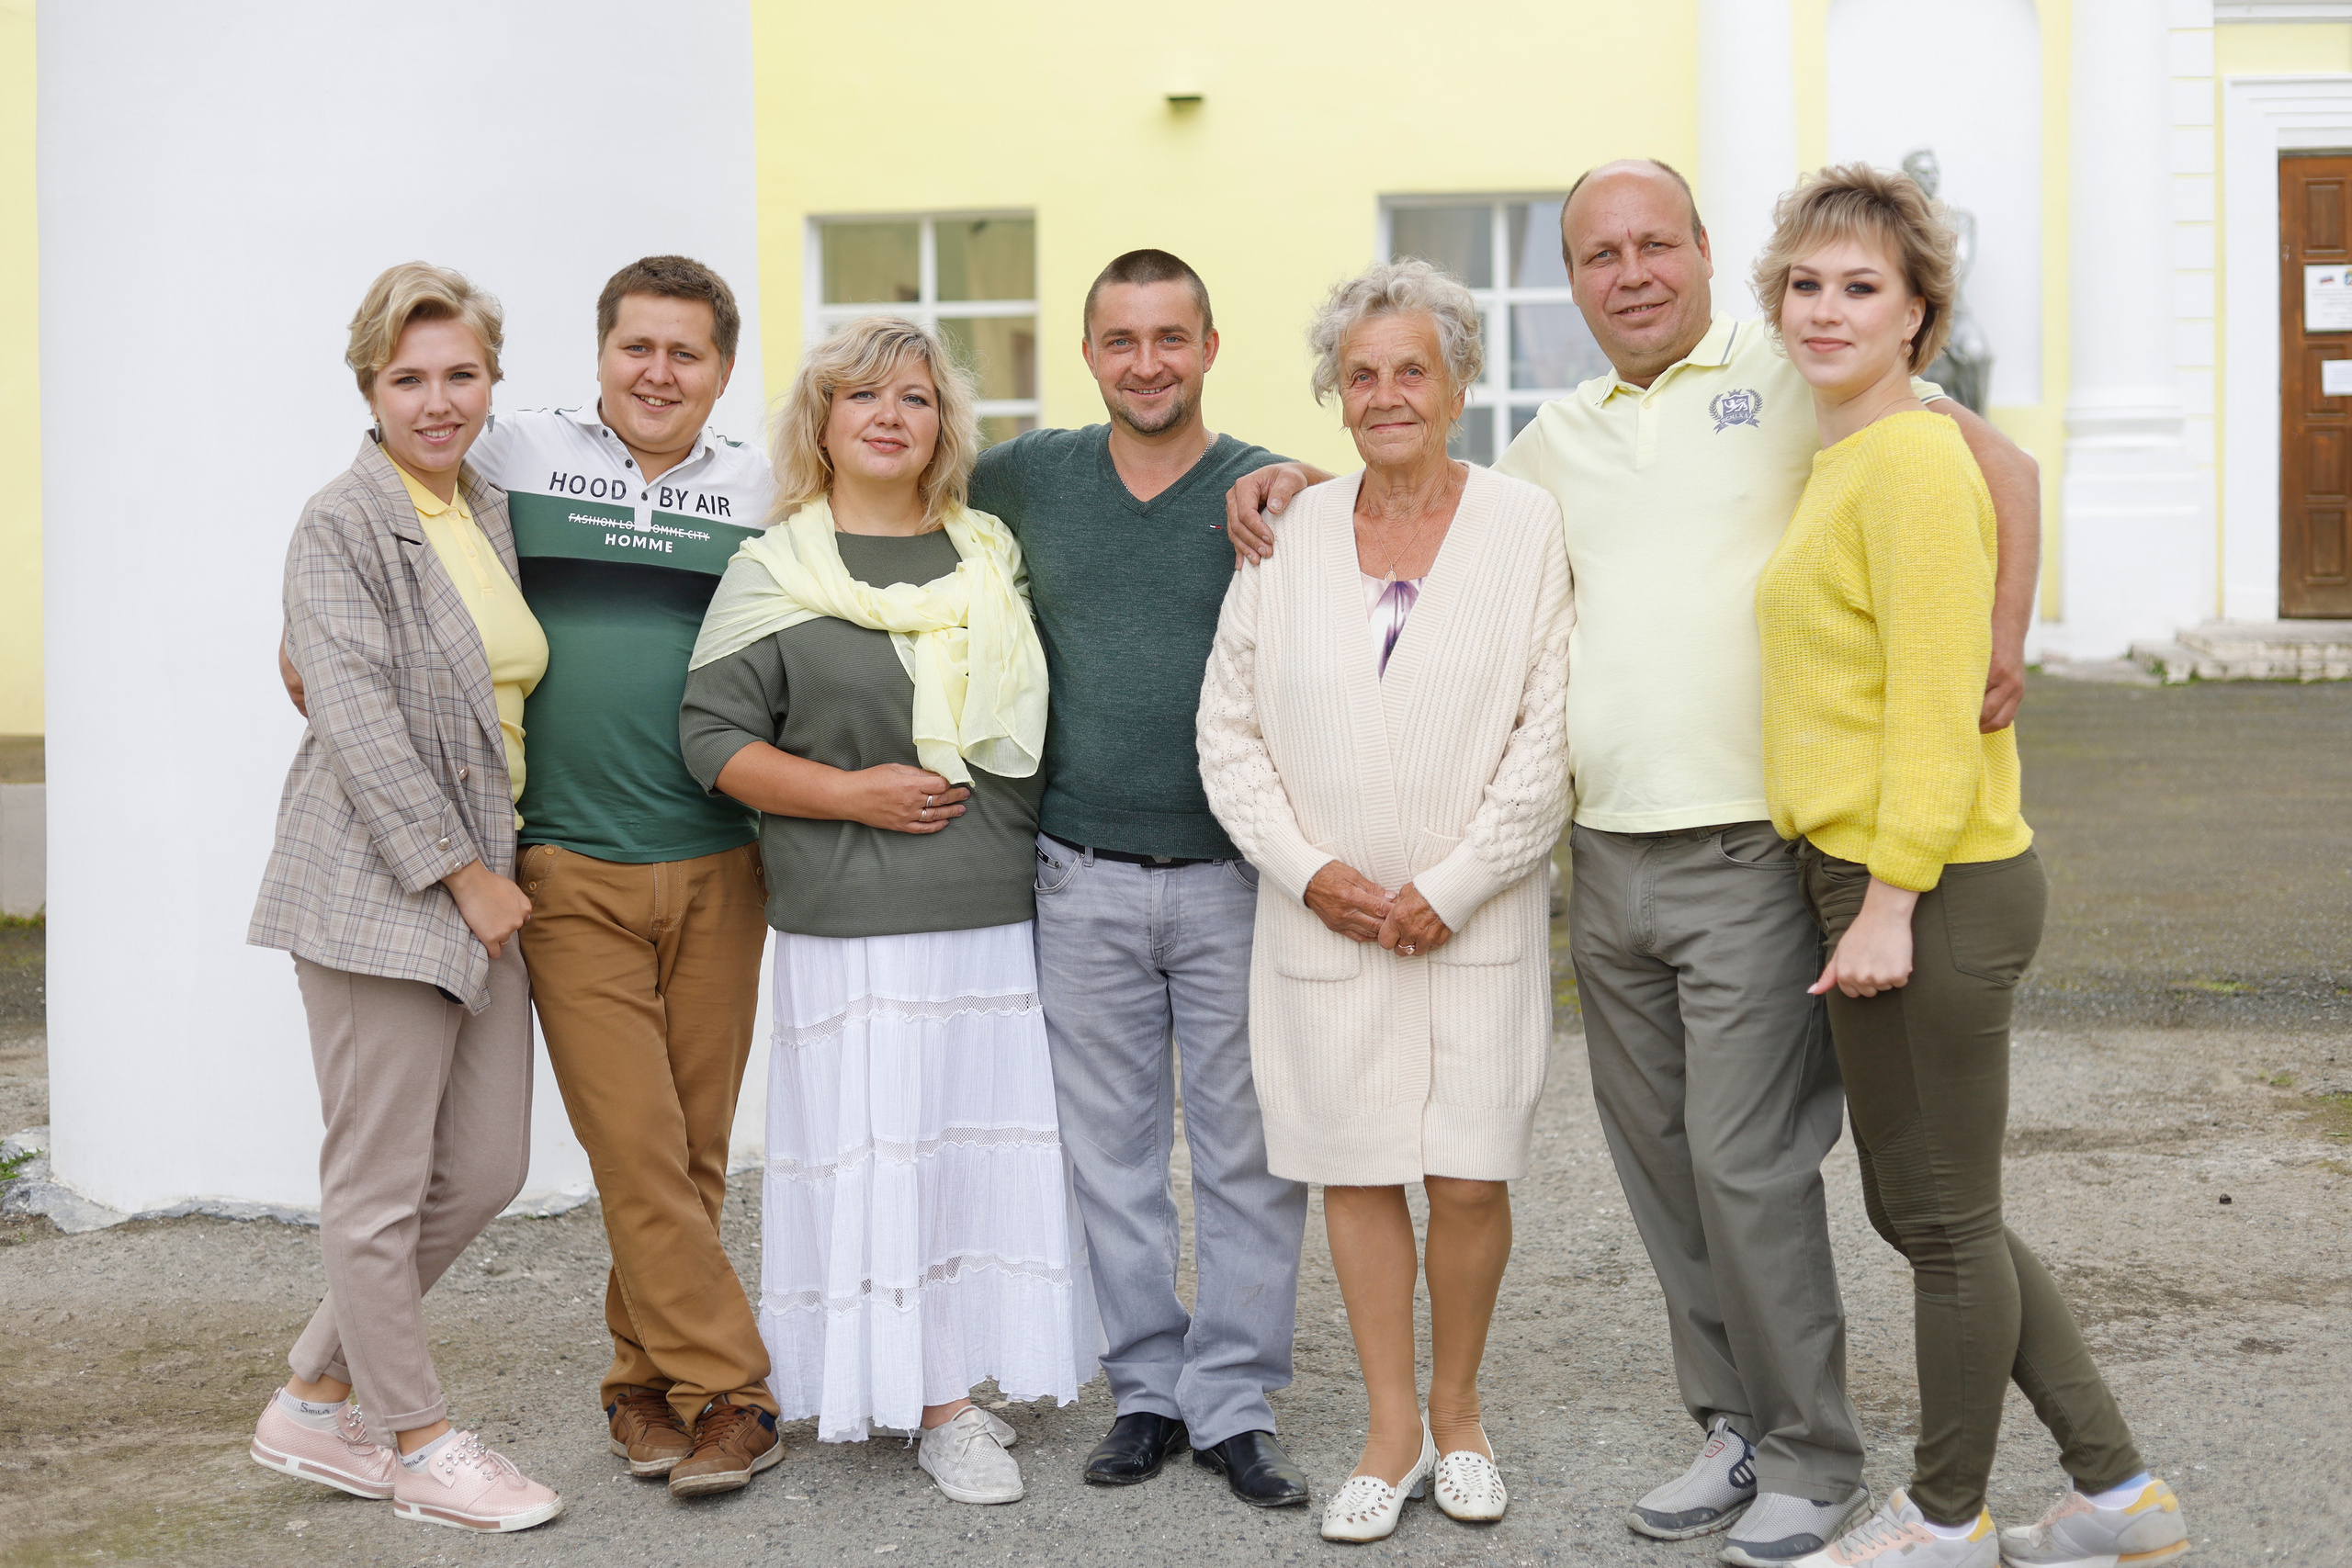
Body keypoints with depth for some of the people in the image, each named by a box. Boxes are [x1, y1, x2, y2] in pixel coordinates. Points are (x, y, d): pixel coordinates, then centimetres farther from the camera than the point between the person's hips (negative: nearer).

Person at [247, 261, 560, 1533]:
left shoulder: (492, 511, 14)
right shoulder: (342, 525, -8)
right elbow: (357, 721, -16)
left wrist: (499, 869, 16)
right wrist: (461, 874, -15)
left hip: (483, 880, 8)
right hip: (376, 889, -8)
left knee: (485, 1168, 10)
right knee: (382, 1182, 1)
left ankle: (316, 1401, 25)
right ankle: (415, 1441, 15)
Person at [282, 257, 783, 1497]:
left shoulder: (762, 493, 9)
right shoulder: (516, 455, 4)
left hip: (720, 867, 2)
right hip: (573, 871, -2)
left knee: (695, 1148, 7)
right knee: (635, 1148, -7)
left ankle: (642, 1381, 22)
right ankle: (727, 1391, 3)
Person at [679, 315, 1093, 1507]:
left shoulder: (994, 558, 14)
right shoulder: (773, 575, 2)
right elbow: (713, 736, -3)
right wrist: (852, 793, -12)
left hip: (997, 913, 4)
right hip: (855, 923, -4)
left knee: (989, 1132, 4)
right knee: (879, 1141, -3)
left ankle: (966, 1367, 19)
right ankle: (930, 1401, 5)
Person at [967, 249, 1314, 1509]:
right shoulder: (1028, 478, 5)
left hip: (1234, 879, -1)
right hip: (1083, 882, 2)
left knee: (1248, 1155, 3)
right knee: (1113, 1153, 9)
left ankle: (1233, 1404, 14)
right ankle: (1146, 1391, 21)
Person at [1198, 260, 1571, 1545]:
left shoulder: (1527, 527, -2)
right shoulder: (1287, 536, 6)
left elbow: (1547, 739, -6)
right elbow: (1229, 728, 7)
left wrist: (1448, 889, -10)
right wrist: (1307, 870, -5)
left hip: (1477, 922, -2)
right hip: (1324, 920, 2)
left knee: (1470, 1181, 0)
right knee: (1355, 1174, 6)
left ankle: (1457, 1411, 23)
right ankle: (1392, 1433, 20)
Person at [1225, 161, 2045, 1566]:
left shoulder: (1794, 375, -3)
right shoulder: (1558, 437, 15)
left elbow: (1999, 465, -6)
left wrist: (2000, 641, -17)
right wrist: (1312, 483, 14)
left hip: (1750, 854, -6)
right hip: (1610, 860, 6)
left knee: (1746, 1162, -6)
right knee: (1660, 1165, 12)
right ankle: (1734, 1431, 26)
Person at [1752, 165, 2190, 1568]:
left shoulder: (1912, 462, -14)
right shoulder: (1843, 460, 15)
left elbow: (1937, 704, -19)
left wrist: (1889, 908, -20)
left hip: (1934, 891, -10)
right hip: (1877, 881, 10)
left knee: (1944, 1220, 5)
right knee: (1916, 1209, 17)